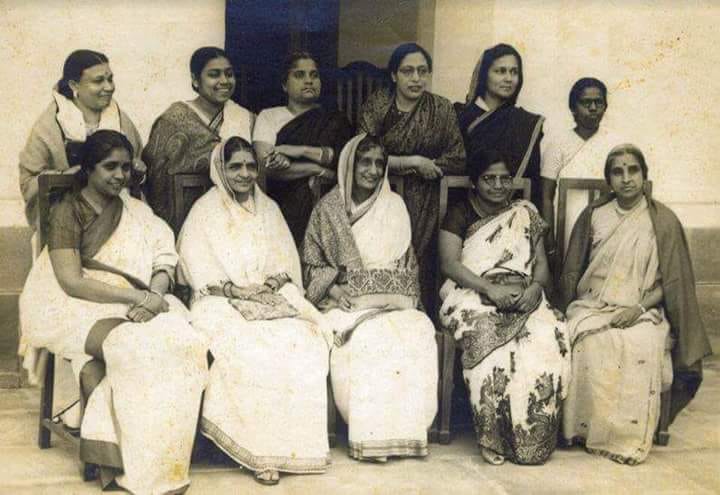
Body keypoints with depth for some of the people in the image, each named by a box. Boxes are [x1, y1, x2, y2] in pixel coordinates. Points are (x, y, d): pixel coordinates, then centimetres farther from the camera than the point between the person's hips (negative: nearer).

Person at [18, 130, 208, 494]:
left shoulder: (136, 209, 15)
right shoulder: (68, 211, -2)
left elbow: (164, 262, 7)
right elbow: (72, 282, -13)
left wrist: (155, 295, -16)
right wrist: (137, 297, -20)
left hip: (135, 304, 5)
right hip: (76, 309, -4)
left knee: (182, 340, -26)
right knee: (126, 344, -35)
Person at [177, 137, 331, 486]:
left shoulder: (268, 209, 19)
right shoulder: (205, 211, 6)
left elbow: (286, 261, 14)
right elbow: (197, 267, -4)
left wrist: (272, 283, -8)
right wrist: (236, 290, -15)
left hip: (272, 296, 4)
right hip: (221, 302, -3)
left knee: (305, 342, -26)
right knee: (252, 350, -33)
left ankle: (295, 440, -20)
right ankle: (261, 447, -26)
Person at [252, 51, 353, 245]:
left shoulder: (335, 120, 15)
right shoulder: (269, 116, 12)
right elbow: (266, 164, -4)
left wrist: (300, 150, -8)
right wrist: (318, 170, -6)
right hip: (285, 207, -1)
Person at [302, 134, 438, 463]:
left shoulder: (394, 207, 13)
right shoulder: (329, 208, 6)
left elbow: (408, 263, 16)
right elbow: (311, 262, 7)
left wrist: (403, 297, -1)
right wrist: (332, 288, -10)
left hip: (393, 300, 3)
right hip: (346, 302, -2)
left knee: (419, 333, -29)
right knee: (370, 336, -34)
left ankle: (406, 427, -20)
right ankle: (371, 433, -27)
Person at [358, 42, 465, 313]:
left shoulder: (441, 109, 6)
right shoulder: (376, 104, 2)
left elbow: (459, 160, 0)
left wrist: (395, 163, -5)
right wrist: (413, 162, -12)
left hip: (423, 206, 1)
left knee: (420, 269, -8)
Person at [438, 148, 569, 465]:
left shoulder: (526, 214, 20)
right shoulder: (459, 215, 9)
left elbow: (541, 264, 13)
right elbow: (449, 264, -4)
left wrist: (535, 287, -12)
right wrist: (490, 288, -18)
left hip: (522, 297, 3)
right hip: (472, 296, -3)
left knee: (550, 339, -29)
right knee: (488, 339, -36)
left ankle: (532, 437, -19)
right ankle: (492, 436, -25)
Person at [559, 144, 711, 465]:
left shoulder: (663, 221, 4)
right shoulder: (593, 216, 10)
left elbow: (672, 281, 2)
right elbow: (572, 271, 15)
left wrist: (639, 308, -13)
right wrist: (572, 309, 0)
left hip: (642, 311, -1)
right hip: (592, 307, 2)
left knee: (640, 345, -34)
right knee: (592, 344, -32)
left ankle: (628, 438, -23)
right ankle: (589, 429, -21)